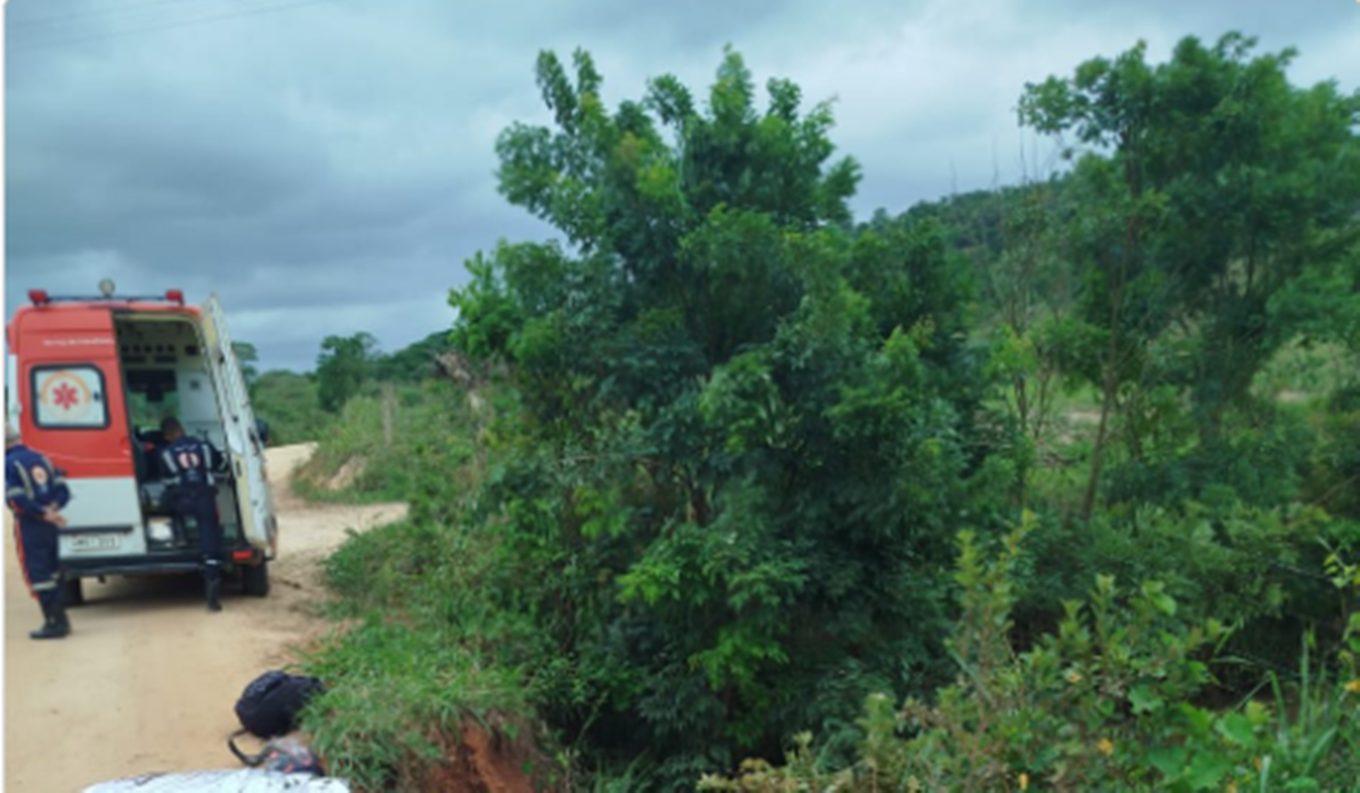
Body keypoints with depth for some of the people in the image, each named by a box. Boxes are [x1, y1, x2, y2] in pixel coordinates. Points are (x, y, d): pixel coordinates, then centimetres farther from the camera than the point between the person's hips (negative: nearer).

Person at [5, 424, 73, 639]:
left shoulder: (9, 463, -11)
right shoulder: (41, 459, 10)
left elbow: (17, 499, -19)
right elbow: (63, 491, 6)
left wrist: (45, 514, -15)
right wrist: (52, 509, -6)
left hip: (29, 526, -7)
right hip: (49, 525, 7)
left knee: (37, 574, -2)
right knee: (52, 571, 16)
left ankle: (54, 622, -3)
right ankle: (60, 619, 22)